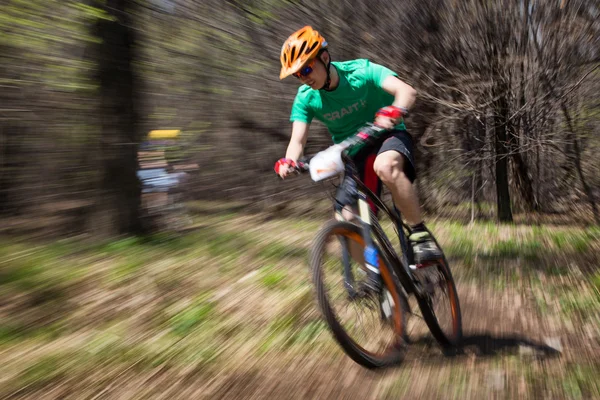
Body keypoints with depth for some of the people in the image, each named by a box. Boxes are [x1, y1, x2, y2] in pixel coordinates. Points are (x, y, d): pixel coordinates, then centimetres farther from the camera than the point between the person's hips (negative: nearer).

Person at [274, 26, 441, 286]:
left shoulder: (361, 71, -18)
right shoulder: (305, 98, -8)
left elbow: (406, 91, -30)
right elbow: (298, 140, -14)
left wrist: (394, 112, -52)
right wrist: (289, 161, -37)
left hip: (387, 138, -4)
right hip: (353, 155, 4)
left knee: (386, 166, -40)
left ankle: (420, 235, -27)